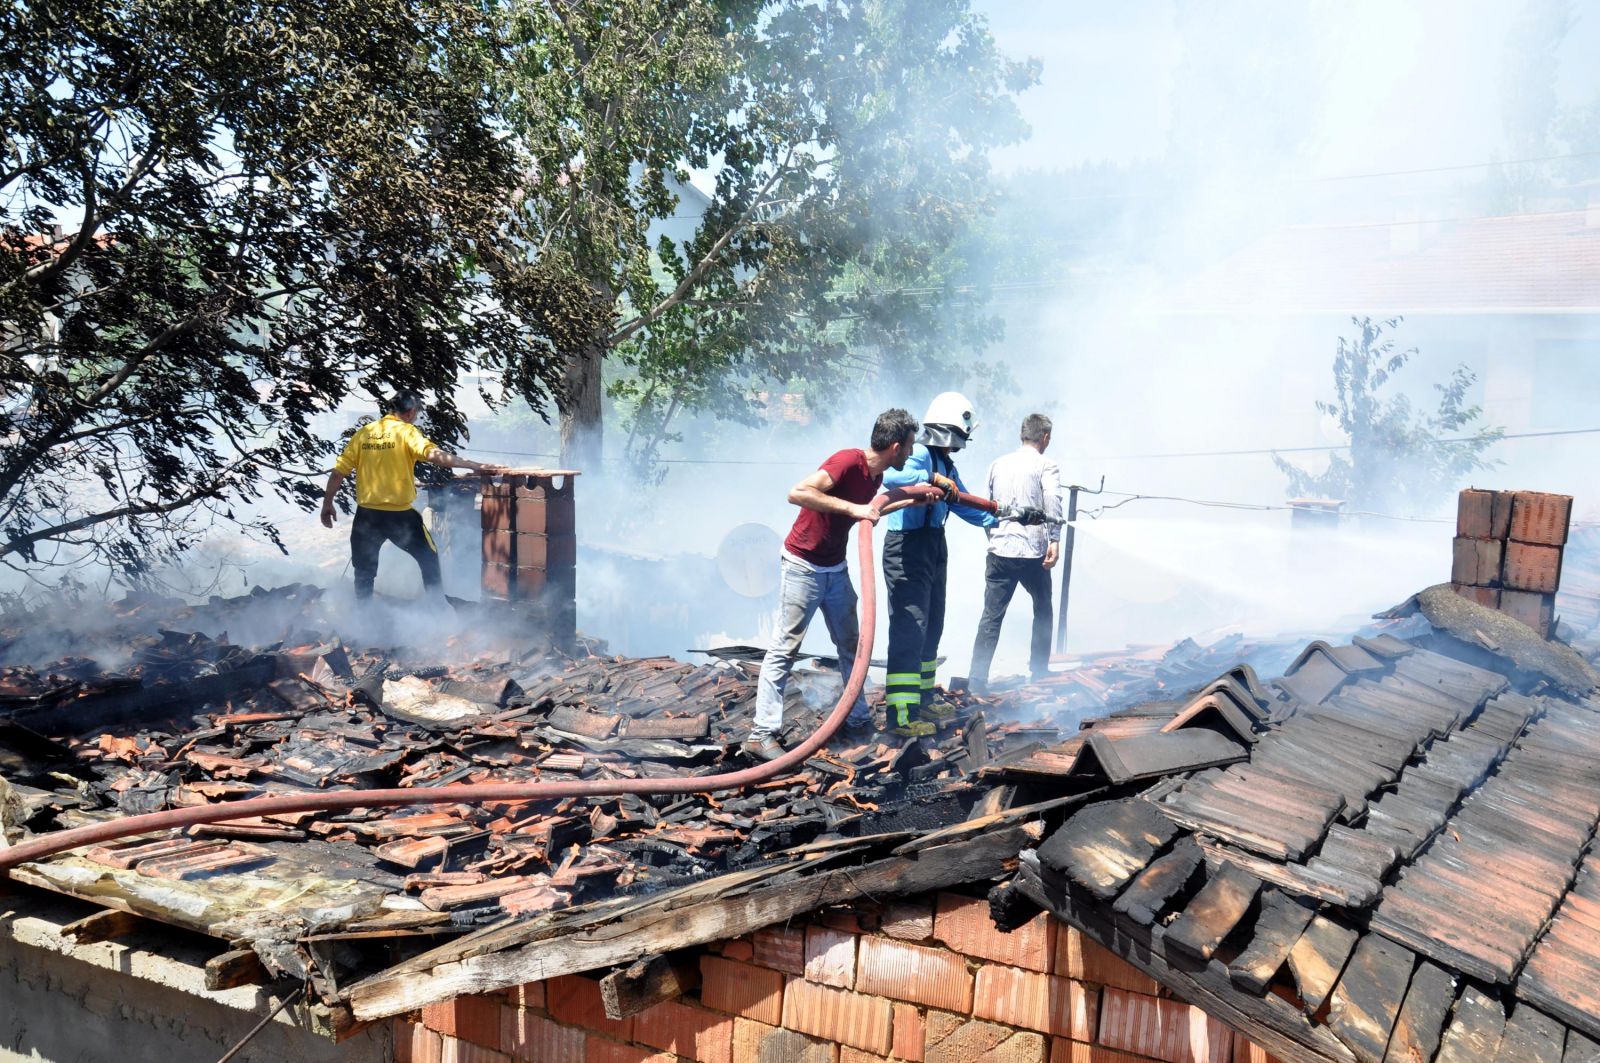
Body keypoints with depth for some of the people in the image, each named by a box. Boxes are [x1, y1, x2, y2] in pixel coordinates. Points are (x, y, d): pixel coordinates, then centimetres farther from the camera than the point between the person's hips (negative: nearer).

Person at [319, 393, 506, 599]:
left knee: (364, 572, 16)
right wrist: (476, 466, -27)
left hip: (366, 515, 3)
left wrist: (327, 504, 15)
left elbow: (338, 472, 4)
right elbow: (434, 455, -24)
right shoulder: (407, 432, -8)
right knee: (429, 558, 17)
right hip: (400, 514, -3)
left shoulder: (363, 433, 4)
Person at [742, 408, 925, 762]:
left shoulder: (875, 474, 4)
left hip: (836, 569, 9)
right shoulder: (848, 461, -23)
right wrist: (852, 508, -35)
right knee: (785, 649, -6)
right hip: (802, 566, -9)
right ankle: (762, 735, -3)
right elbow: (797, 493, -34)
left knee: (850, 646, 13)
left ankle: (859, 720, 26)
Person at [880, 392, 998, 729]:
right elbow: (891, 475, -34)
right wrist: (932, 477, -35)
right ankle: (901, 711, -13)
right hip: (907, 549, -10)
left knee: (931, 625, 17)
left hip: (934, 547, 10)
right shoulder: (920, 454, -14)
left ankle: (922, 695, 31)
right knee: (910, 625, -13)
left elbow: (964, 505, 20)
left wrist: (997, 520, 10)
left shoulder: (946, 465, 15)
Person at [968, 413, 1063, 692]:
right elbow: (1052, 504, -17)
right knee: (1043, 611, 17)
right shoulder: (1046, 466, -1)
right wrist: (1054, 540, -22)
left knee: (991, 616, 4)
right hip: (1033, 551, -3)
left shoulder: (998, 463, 13)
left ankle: (977, 678, -3)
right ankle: (1039, 672, 23)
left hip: (999, 549, 3)